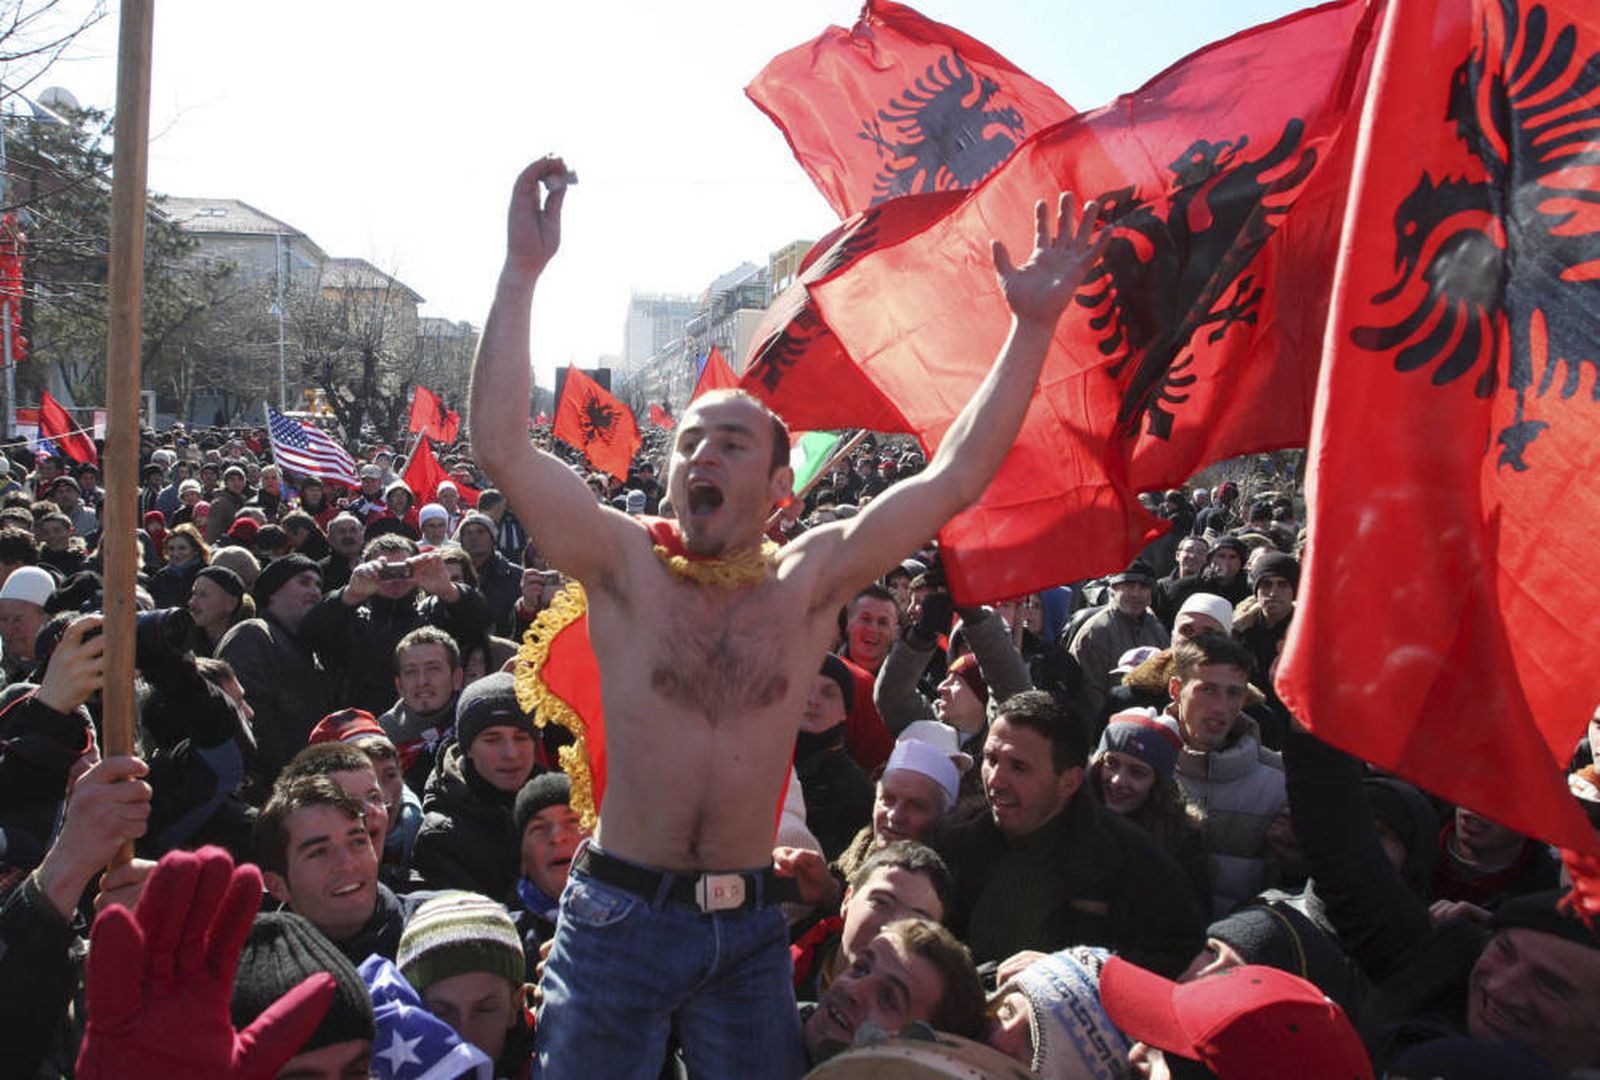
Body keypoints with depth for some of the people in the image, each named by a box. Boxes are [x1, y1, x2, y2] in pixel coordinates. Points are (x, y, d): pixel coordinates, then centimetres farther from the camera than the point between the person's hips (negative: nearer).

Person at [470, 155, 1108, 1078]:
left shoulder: (809, 582, -1)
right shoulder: (627, 567, -5)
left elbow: (958, 474, -6)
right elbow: (502, 446, -16)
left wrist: (1033, 324, -11)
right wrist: (523, 272, -21)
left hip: (749, 926, 2)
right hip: (621, 915, -1)